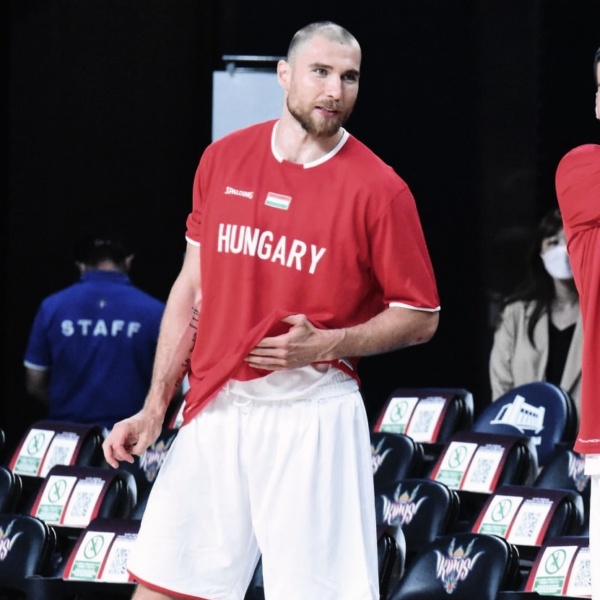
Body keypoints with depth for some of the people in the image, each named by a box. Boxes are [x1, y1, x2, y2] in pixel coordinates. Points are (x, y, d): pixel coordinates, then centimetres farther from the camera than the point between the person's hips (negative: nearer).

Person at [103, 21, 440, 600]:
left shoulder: (377, 188, -6)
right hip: (215, 410, 4)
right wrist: (154, 407, 10)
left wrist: (327, 343, -17)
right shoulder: (224, 159, 6)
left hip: (312, 416, -4)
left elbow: (420, 316, -2)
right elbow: (192, 287, 13)